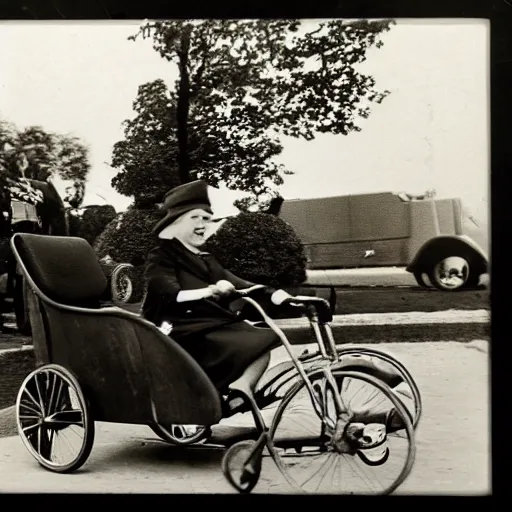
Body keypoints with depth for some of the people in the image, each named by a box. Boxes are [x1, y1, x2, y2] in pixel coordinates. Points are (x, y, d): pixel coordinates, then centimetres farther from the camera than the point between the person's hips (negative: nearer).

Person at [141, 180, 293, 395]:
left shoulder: (205, 260, 24)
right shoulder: (161, 257, 1)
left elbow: (237, 284, 8)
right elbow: (170, 296, -19)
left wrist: (274, 295, -9)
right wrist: (210, 291, -36)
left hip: (221, 325, 8)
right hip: (191, 335, -8)